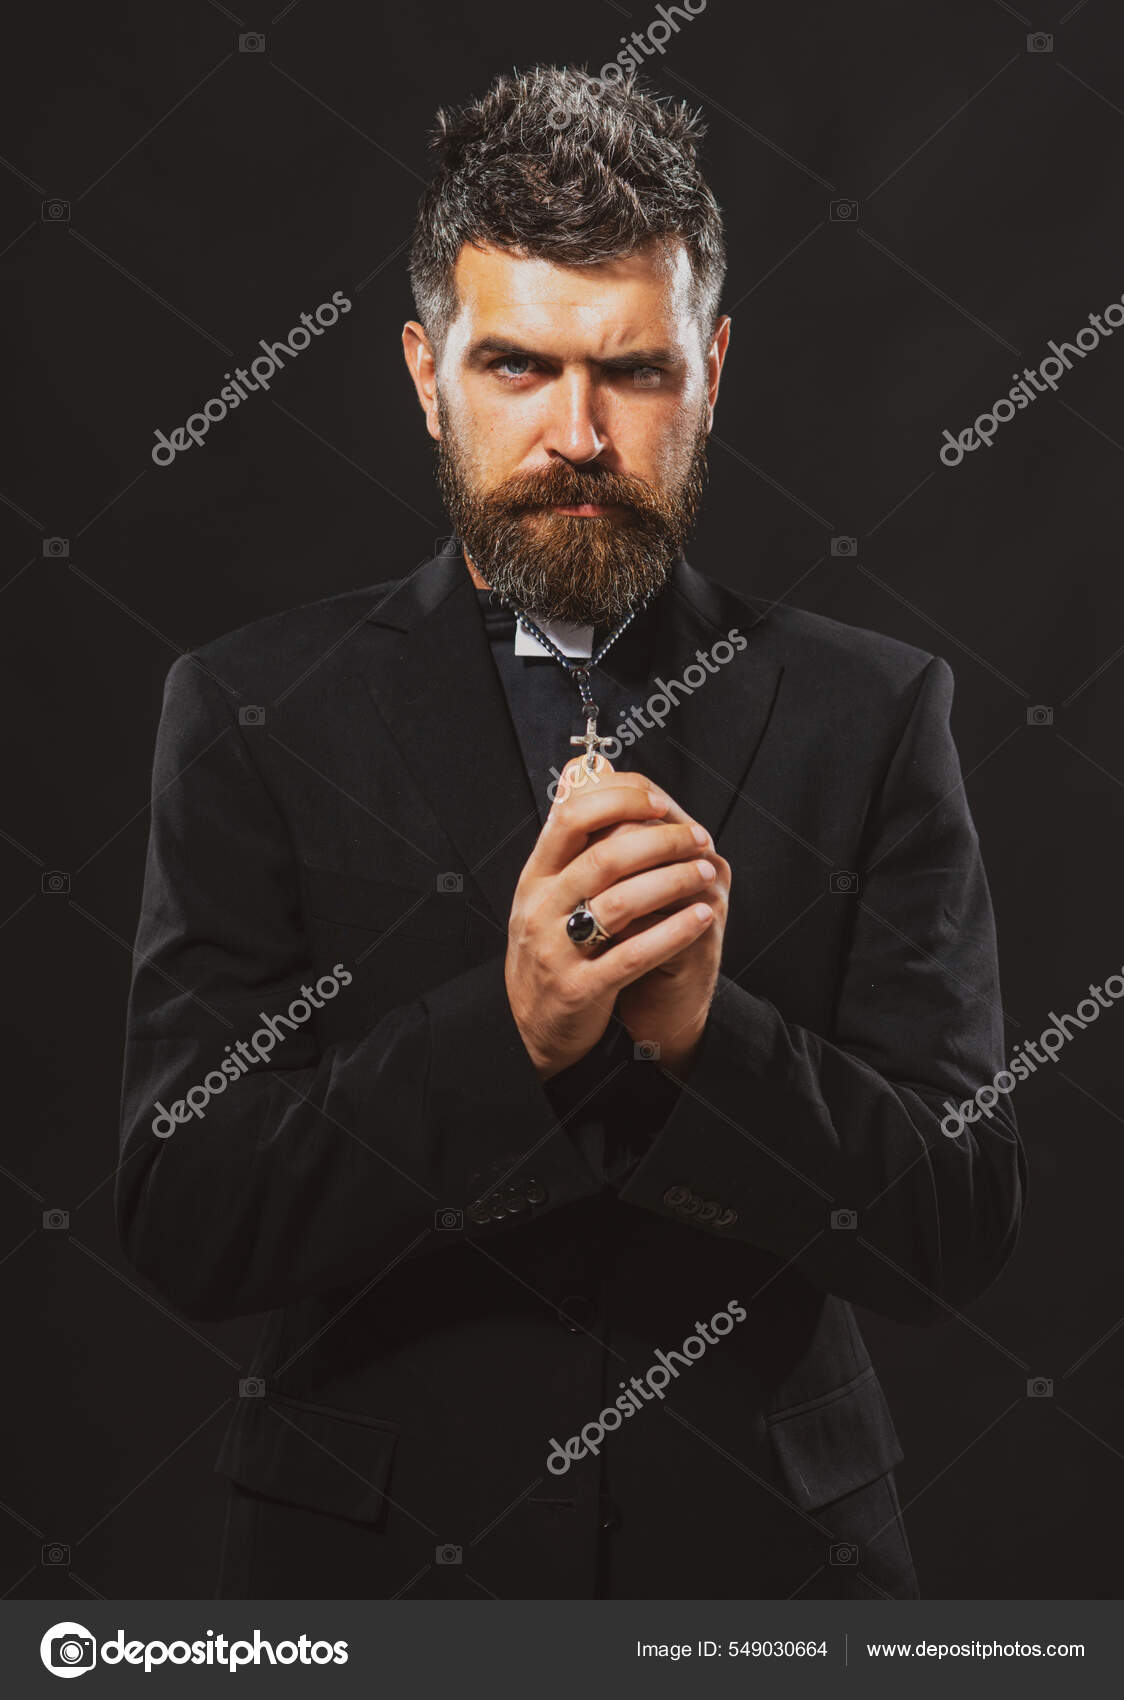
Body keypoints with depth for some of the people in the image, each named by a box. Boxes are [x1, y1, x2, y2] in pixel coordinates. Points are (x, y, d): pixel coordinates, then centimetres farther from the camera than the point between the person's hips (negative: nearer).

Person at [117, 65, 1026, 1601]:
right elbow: (181, 1227, -13)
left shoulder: (871, 712, -6)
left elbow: (963, 1235, -9)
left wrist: (706, 1027, -26)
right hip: (376, 1549, 0)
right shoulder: (252, 710, -7)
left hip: (763, 1547, 1)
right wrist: (509, 1029, -27)